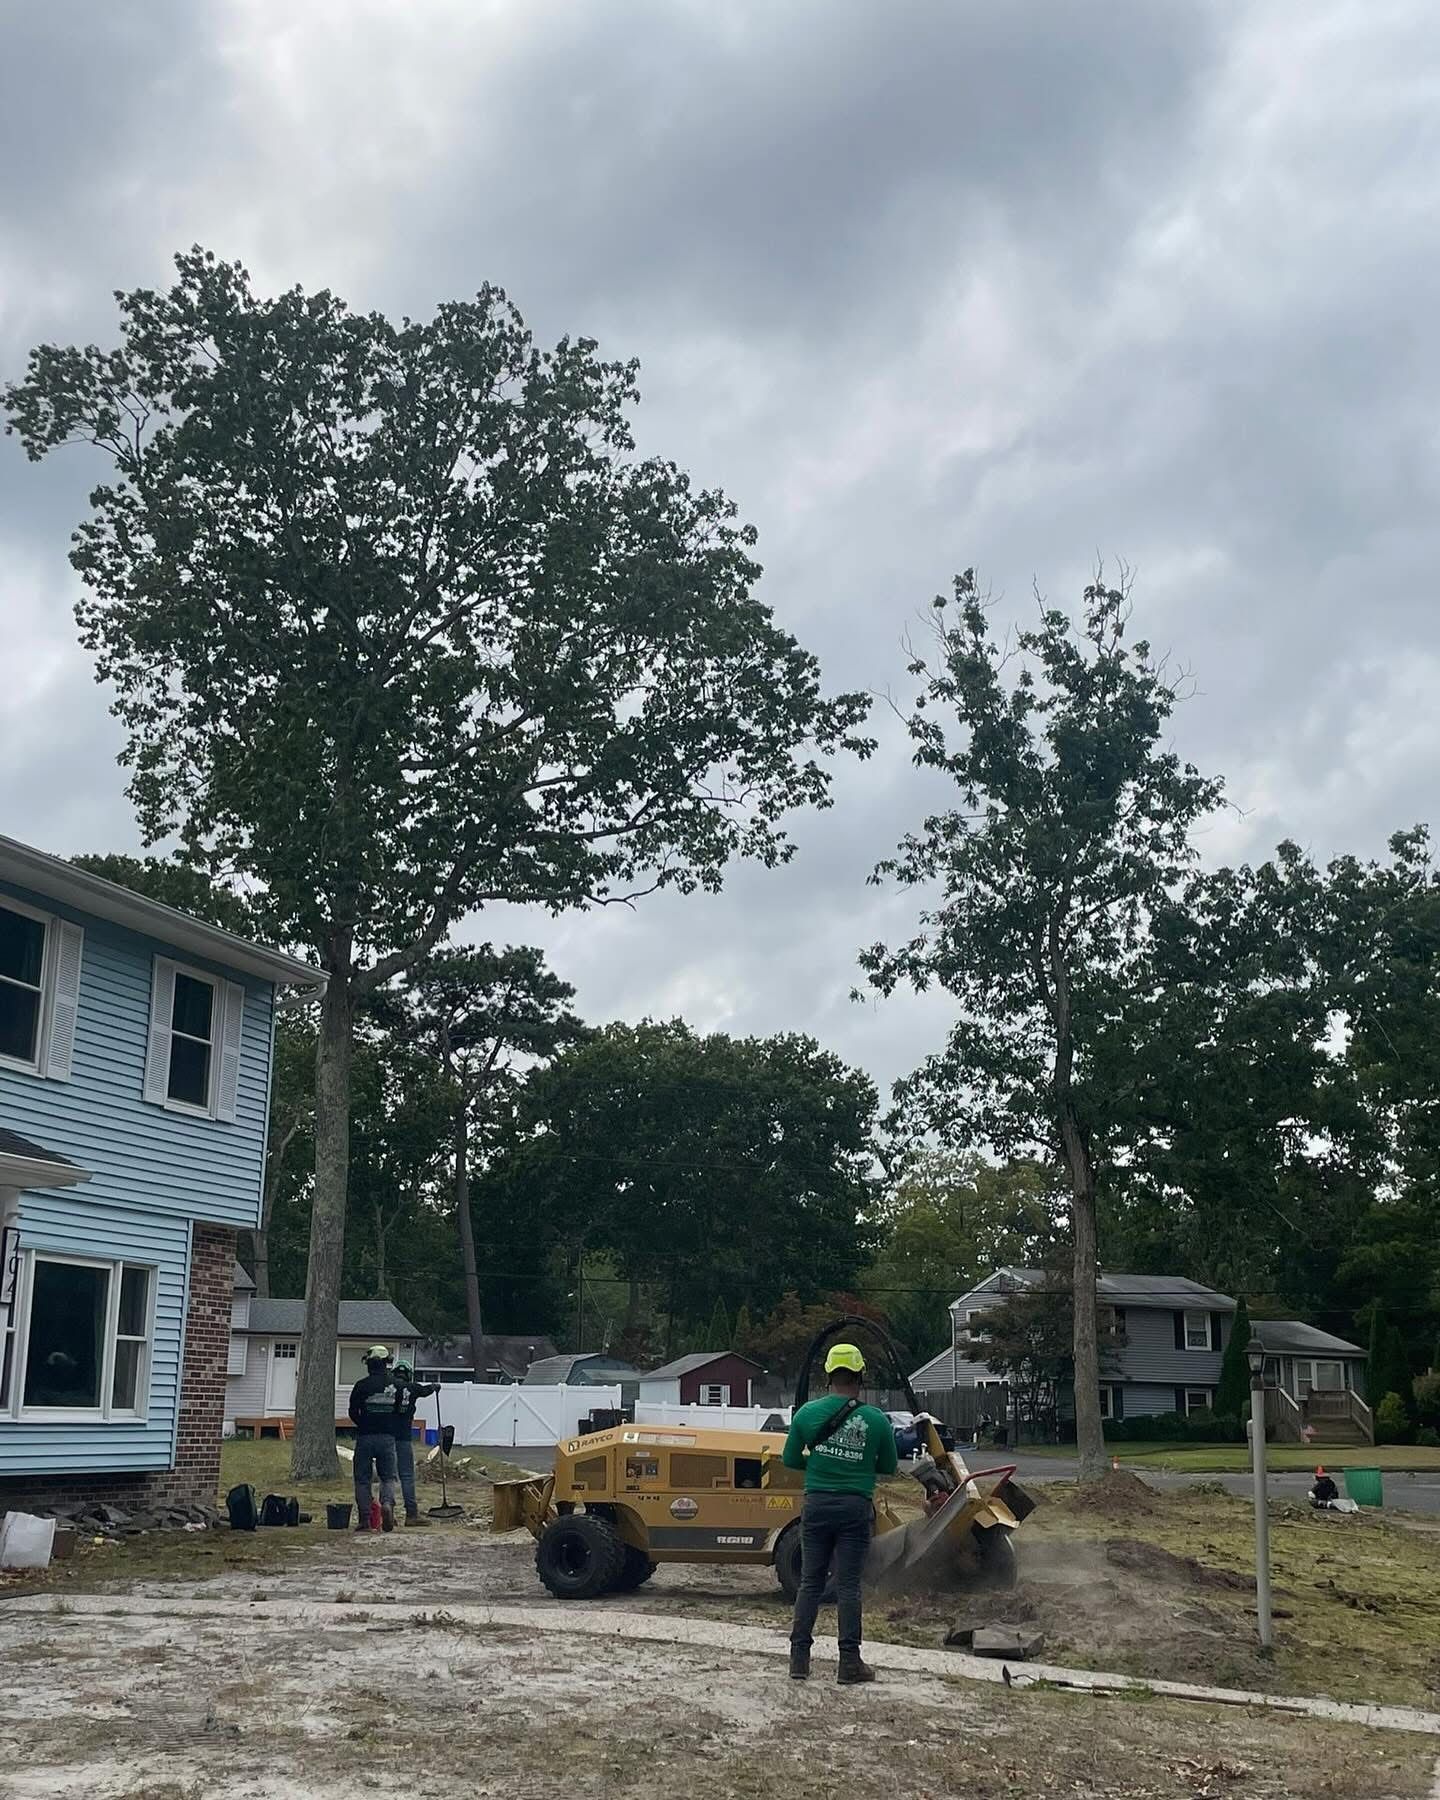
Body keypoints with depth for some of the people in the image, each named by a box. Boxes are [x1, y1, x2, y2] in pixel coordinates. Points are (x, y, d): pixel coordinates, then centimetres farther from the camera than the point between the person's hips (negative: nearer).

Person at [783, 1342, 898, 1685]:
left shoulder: (808, 1413, -3)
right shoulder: (876, 1420, -5)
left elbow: (789, 1460, 6)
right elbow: (888, 1467, 8)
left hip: (817, 1504, 2)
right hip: (855, 1507, -1)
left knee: (810, 1582, 10)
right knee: (848, 1586, 3)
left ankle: (799, 1658, 10)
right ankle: (849, 1662, 4)